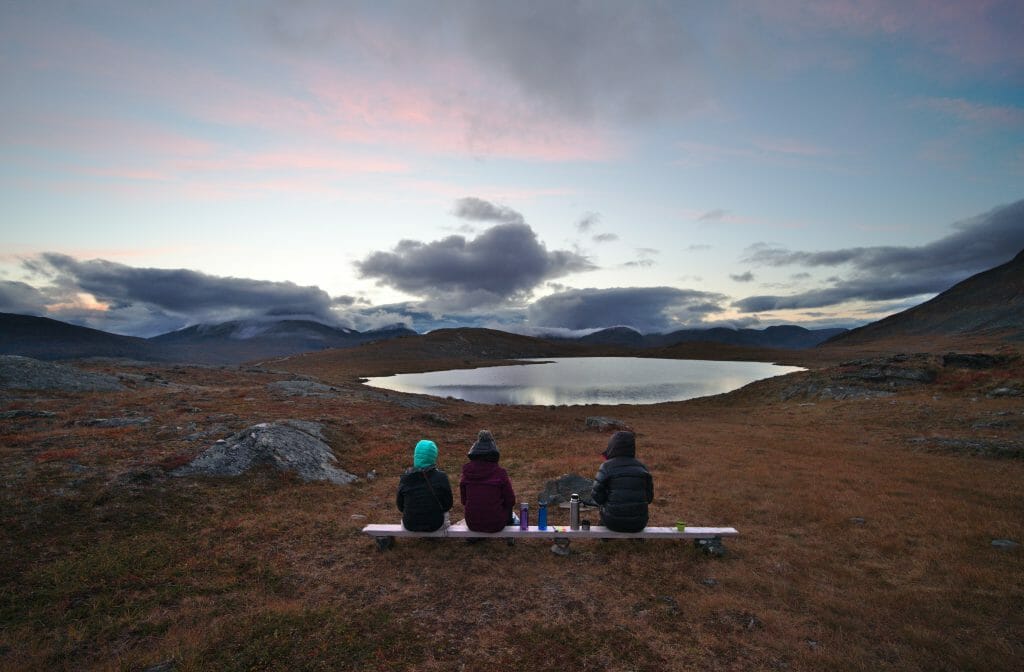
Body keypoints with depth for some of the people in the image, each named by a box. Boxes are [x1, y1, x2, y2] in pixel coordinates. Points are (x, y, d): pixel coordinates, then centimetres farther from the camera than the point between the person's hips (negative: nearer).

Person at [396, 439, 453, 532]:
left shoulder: (405, 478, -16)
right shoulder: (441, 478, -20)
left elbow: (400, 505, -3)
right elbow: (447, 505, -9)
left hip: (410, 525, 2)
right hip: (435, 524, -1)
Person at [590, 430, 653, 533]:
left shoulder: (606, 467, -11)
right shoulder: (641, 466, -1)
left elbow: (597, 498, -9)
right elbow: (649, 497, 4)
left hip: (614, 522, -2)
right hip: (639, 523, 3)